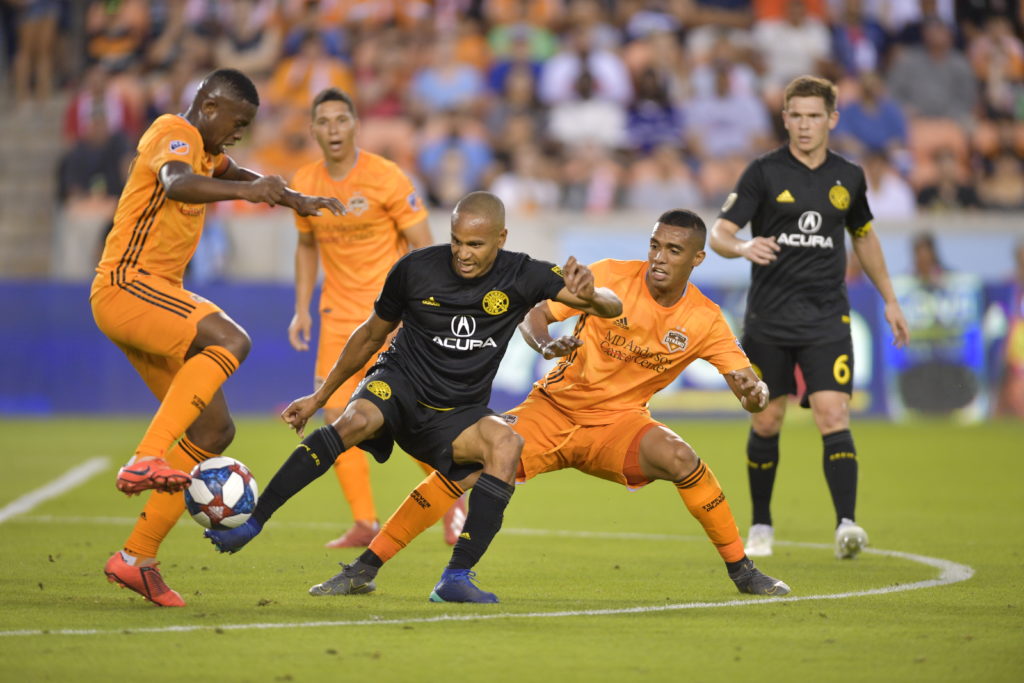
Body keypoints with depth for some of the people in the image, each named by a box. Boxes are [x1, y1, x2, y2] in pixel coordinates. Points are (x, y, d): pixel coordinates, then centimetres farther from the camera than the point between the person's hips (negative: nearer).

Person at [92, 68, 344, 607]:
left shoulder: (204, 150, 21)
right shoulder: (173, 133, -10)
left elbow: (235, 175, 44)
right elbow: (178, 183, -34)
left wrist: (298, 200, 33)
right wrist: (245, 191, -50)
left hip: (156, 294, 10)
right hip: (126, 285, -10)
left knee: (214, 430, 6)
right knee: (230, 340, -32)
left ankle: (137, 558, 7)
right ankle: (146, 459, -40)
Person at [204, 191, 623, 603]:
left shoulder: (521, 277, -7)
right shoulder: (416, 269, -8)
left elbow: (612, 307, -9)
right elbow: (372, 333, 9)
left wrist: (589, 296, -34)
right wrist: (319, 397, 13)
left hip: (455, 417, 2)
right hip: (398, 384, -1)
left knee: (506, 443, -31)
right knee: (355, 421, -36)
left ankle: (457, 577, -30)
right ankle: (249, 523, -34)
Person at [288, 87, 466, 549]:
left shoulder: (386, 178, -11)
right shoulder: (305, 184, 2)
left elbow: (422, 246, -8)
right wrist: (301, 310, 9)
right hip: (339, 314, 4)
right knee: (336, 416, -6)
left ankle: (453, 509, 14)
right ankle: (365, 524, 4)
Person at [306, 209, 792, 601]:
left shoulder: (705, 321, -9)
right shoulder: (612, 276, -11)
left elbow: (749, 388, -8)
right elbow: (532, 315, -8)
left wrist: (754, 392, -33)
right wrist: (544, 343, -31)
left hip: (618, 423, 0)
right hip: (552, 409, 0)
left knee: (678, 457, -31)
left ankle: (742, 572, -11)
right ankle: (364, 570, -9)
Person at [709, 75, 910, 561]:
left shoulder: (848, 178, 7)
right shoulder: (764, 172, -2)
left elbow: (864, 236, 24)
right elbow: (718, 233, -7)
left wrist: (889, 299, 24)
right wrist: (744, 247, -29)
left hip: (826, 319, 1)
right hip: (768, 318, -1)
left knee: (833, 416, -15)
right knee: (767, 423, 6)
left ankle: (846, 524, -23)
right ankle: (761, 526, 23)